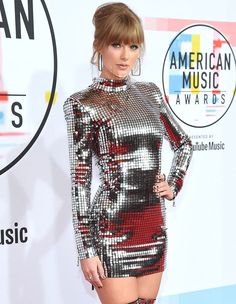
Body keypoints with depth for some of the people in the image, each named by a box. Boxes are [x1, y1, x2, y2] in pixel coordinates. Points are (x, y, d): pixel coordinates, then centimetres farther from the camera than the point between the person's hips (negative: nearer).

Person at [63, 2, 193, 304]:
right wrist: (86, 250, -11)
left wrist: (173, 185, 9)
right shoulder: (82, 104, -8)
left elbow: (183, 143, 23)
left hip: (154, 227, 6)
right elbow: (79, 182, -9)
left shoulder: (149, 92, 8)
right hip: (112, 231, -6)